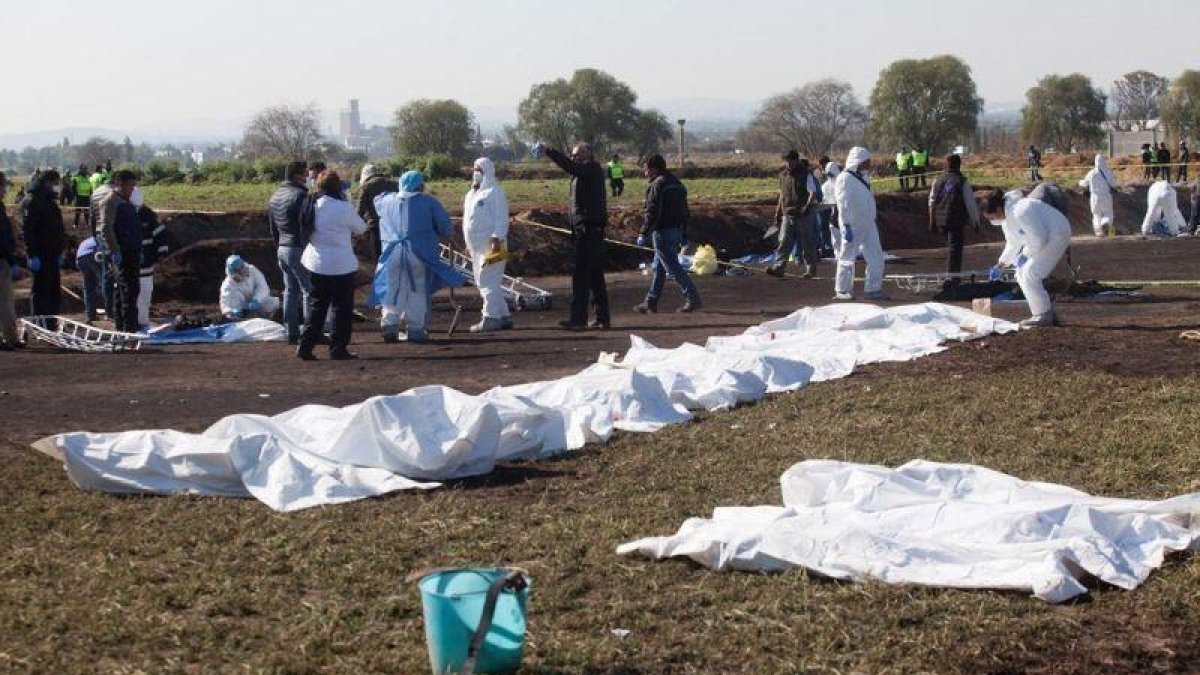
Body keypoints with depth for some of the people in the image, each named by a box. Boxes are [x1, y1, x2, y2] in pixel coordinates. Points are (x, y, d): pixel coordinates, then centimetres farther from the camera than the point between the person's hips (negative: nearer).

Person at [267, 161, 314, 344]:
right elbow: (305, 227, -20)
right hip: (298, 249, -9)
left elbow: (272, 227, 20)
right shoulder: (301, 196, -15)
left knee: (290, 290, 12)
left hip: (282, 249, 9)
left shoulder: (275, 196, 14)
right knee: (309, 291, -3)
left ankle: (292, 333, 13)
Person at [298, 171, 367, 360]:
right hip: (342, 265, -5)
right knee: (342, 308, 6)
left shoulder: (313, 206, -1)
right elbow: (361, 228, 0)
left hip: (315, 264, 5)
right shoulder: (344, 208, -15)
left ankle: (305, 346, 9)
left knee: (316, 307, 14)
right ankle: (338, 348, 6)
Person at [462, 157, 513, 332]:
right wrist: (469, 244, 21)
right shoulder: (472, 194, 19)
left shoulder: (494, 192, -8)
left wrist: (497, 239, -22)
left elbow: (501, 218, -14)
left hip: (490, 245, -10)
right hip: (477, 246, 10)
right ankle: (503, 316, 17)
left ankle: (490, 318, -7)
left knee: (488, 282, -10)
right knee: (484, 283, 11)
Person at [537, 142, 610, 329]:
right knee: (595, 275, 12)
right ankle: (603, 318, 16)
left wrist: (547, 150, -24)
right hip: (588, 228, 10)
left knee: (581, 274, -11)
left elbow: (570, 166, -24)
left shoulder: (592, 170, -12)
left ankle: (578, 318, -12)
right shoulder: (585, 172, 20)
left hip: (588, 228, -10)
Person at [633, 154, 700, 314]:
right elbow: (685, 211, 19)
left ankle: (692, 297, -11)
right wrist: (682, 235, 23)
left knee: (673, 266, -7)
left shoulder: (657, 185, -13)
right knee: (659, 267, 15)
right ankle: (651, 302, 20)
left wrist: (643, 234, -16)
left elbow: (652, 213, -20)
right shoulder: (676, 184, 16)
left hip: (662, 231, -10)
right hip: (676, 230, 10)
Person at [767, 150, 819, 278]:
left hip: (803, 215, -4)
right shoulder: (783, 175, 11)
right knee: (784, 242, -5)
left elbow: (813, 193, -11)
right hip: (787, 214, 4)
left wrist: (808, 206, -29)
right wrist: (778, 214, 19)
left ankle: (811, 269, 15)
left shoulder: (806, 175, -5)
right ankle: (778, 268, -12)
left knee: (807, 244, 4)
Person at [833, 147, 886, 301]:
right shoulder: (845, 179, -11)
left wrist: (872, 221, 20)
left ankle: (874, 290, 12)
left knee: (876, 258, 6)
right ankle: (842, 291, 8)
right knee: (848, 258, 0)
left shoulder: (863, 178, 16)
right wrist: (846, 225, -21)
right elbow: (843, 204, -16)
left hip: (868, 225, 9)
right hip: (852, 225, -9)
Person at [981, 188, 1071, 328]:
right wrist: (1001, 264, 14)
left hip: (1056, 235, -10)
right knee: (1022, 273, 8)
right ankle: (1048, 313, 13)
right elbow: (1013, 243, 19)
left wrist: (1025, 255, -16)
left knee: (1029, 274, -14)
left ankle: (1043, 316, -6)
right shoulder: (1007, 216, 5)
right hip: (1043, 237, 11)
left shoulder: (1020, 212, -28)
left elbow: (1039, 238, -27)